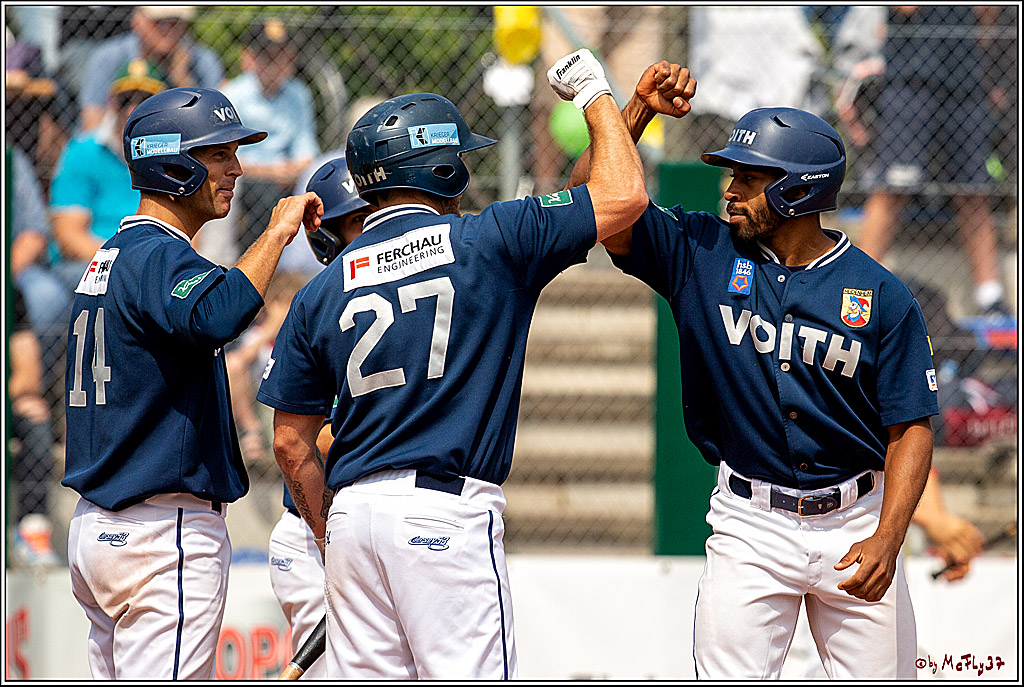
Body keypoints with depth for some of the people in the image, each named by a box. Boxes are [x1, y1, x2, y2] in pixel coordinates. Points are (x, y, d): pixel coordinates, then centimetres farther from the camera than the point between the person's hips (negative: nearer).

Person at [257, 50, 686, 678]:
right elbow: (624, 196, 2)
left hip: (352, 511, 5)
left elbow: (291, 443, 12)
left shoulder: (322, 292, 11)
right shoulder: (487, 244, -2)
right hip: (447, 509, -5)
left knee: (364, 679, 7)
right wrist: (596, 96, 17)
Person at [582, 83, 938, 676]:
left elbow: (912, 428, -5)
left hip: (856, 521, 0)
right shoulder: (701, 253, 1)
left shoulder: (884, 297, -4)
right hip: (751, 524, 1)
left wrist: (887, 540, -18)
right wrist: (639, 108, -12)